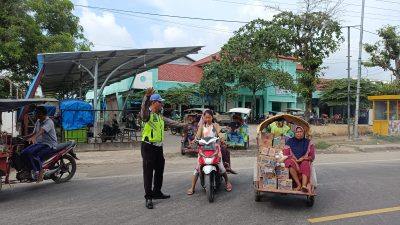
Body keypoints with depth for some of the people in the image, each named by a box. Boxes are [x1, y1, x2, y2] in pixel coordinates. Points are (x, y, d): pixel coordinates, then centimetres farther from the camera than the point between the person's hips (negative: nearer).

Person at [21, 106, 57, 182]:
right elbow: (34, 133, 21)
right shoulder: (38, 121, 16)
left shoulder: (49, 122, -13)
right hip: (38, 143, 9)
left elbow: (42, 131, -31)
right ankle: (34, 168, -3)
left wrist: (33, 138, -48)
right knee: (23, 153, -12)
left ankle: (40, 170, -16)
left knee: (31, 152, -31)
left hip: (48, 144, -9)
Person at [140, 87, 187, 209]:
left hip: (158, 147, 9)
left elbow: (168, 121, 30)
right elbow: (144, 107, -35)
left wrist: (181, 124, 36)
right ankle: (148, 197, 2)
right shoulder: (147, 113, -13)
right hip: (148, 147, -9)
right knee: (148, 172, -5)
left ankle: (157, 192, 31)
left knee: (159, 171, 17)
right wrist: (147, 95, -52)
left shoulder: (159, 115, 16)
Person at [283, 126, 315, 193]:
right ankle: (299, 184, -35)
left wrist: (303, 158, -12)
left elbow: (312, 157, 6)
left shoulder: (308, 142, 7)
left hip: (304, 163, 0)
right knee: (291, 163, -34)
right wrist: (295, 162, -16)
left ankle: (304, 186, -51)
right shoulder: (290, 142, 4)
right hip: (293, 162, 0)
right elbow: (285, 156, -2)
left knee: (305, 165, -33)